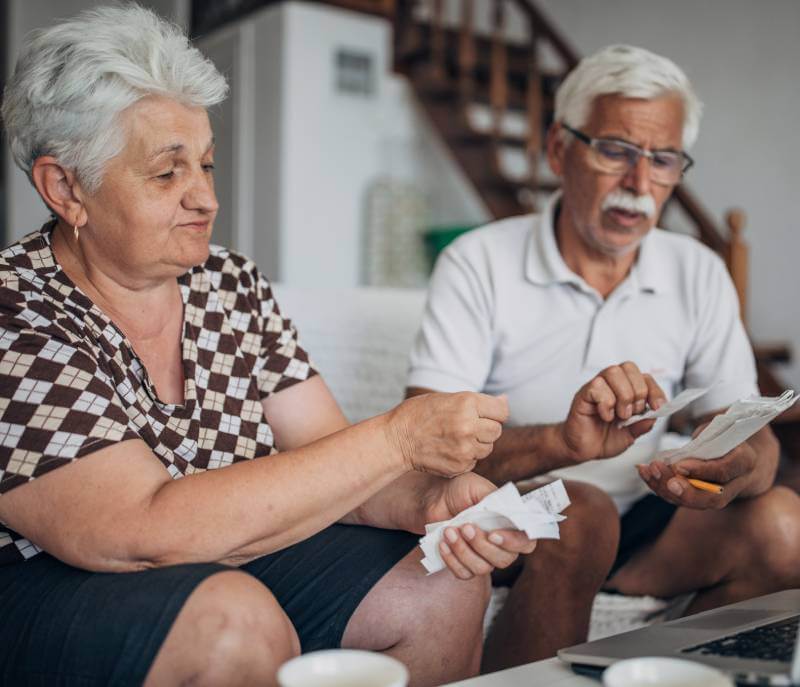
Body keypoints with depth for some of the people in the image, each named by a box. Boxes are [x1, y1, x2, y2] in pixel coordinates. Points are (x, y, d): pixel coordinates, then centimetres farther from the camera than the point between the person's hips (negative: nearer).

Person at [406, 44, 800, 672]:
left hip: (632, 526, 4)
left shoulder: (699, 275, 4)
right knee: (582, 514, -34)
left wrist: (739, 467, -26)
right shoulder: (477, 266, -9)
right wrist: (562, 443, -37)